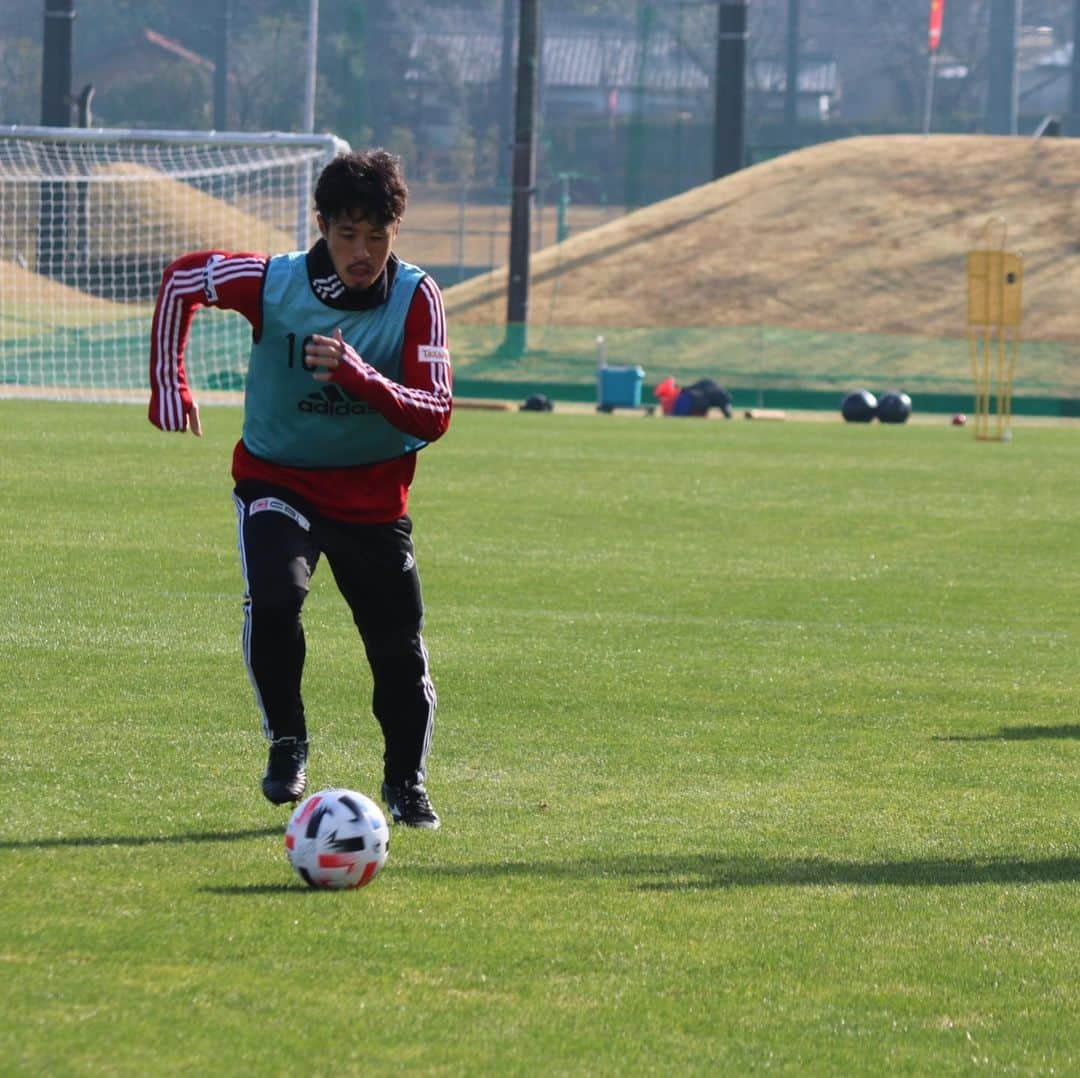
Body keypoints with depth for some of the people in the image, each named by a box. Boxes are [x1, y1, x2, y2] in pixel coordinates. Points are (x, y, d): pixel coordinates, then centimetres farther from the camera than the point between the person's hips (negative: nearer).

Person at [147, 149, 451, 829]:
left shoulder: (417, 299, -16)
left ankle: (407, 781, 26)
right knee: (273, 600, -27)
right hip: (278, 480, -1)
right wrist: (168, 383, -3)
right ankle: (287, 746, -6)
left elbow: (434, 417, -23)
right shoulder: (274, 283, -17)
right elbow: (182, 278, 1)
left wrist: (357, 375, -38)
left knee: (400, 647, 2)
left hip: (374, 493, 1)